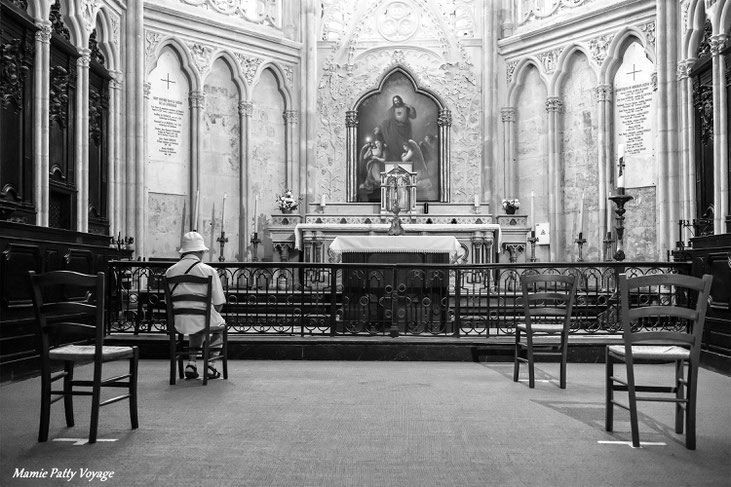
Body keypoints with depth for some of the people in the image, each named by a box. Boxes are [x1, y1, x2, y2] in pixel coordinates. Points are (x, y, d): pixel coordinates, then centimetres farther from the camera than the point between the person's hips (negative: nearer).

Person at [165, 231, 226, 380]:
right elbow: (219, 304, -8)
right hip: (203, 320, -4)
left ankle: (191, 363, 25)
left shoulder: (170, 271, 0)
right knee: (220, 325, 30)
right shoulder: (209, 271, -10)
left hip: (179, 323, 4)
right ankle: (210, 366, 24)